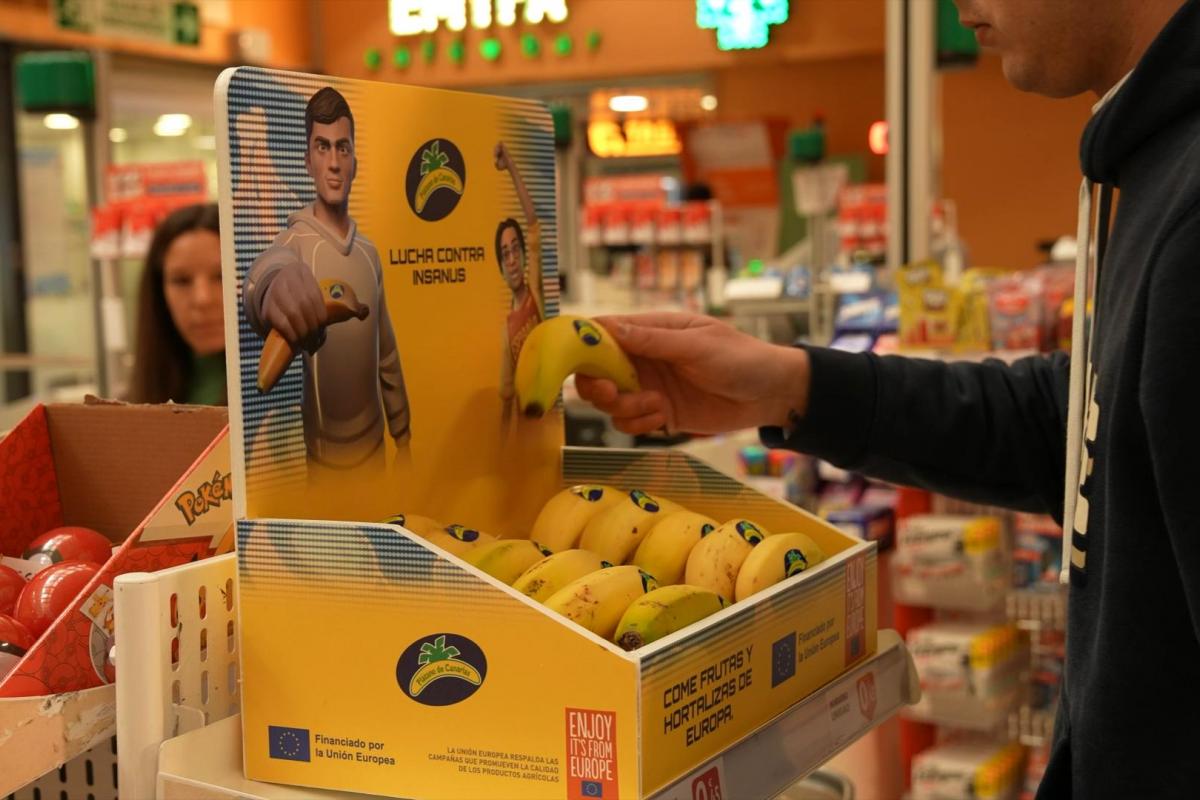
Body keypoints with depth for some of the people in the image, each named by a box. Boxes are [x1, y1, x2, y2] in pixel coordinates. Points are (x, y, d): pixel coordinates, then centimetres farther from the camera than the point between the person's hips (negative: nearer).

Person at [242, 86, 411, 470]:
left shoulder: (370, 253, 5)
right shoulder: (296, 241, -14)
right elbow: (265, 268, -40)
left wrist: (402, 435, 15)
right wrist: (272, 286, -63)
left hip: (375, 445, 5)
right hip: (325, 455, -5)